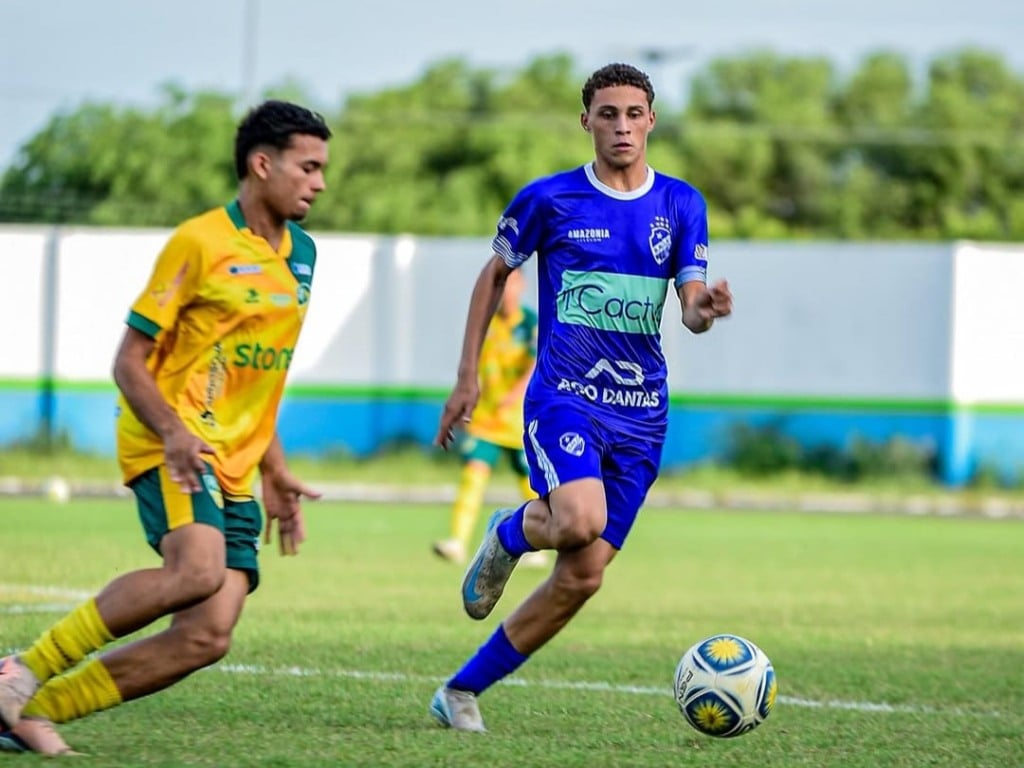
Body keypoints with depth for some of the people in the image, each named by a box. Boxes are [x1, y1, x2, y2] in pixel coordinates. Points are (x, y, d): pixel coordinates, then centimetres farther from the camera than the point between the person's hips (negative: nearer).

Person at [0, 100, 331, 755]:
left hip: (233, 471, 7)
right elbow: (130, 361, -8)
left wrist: (274, 472, 21)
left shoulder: (301, 254, 16)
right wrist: (174, 431, -25)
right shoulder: (200, 243, -7)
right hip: (170, 446, -7)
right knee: (198, 568, -34)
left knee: (208, 638, -11)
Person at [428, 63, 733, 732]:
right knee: (580, 521, -32)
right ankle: (510, 534, 5)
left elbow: (692, 307, 3)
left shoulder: (682, 205, 6)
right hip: (563, 398, -4)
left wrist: (706, 309, -22)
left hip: (640, 413, 4)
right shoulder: (548, 200, -1)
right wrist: (467, 375, 8)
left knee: (581, 577, -1)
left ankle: (462, 692, 13)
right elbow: (495, 274, 11)